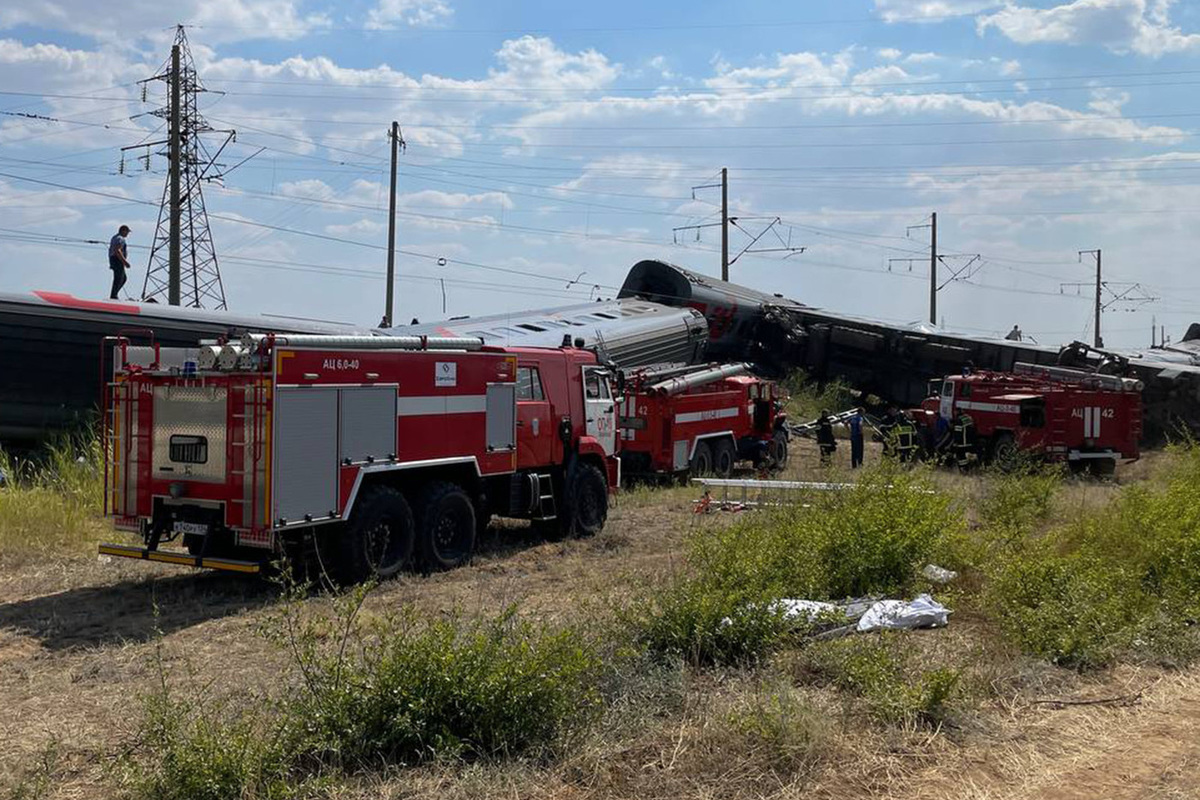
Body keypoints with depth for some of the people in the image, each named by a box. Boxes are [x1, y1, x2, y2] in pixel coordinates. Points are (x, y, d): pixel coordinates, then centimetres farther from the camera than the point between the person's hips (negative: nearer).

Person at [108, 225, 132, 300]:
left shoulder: (114, 238, 19)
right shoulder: (120, 239, -14)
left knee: (124, 279, 14)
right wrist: (125, 261, -26)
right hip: (118, 261, -11)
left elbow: (111, 250, 24)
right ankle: (113, 296, -5)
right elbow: (117, 251, -25)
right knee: (118, 279, -6)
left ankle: (113, 295, 11)